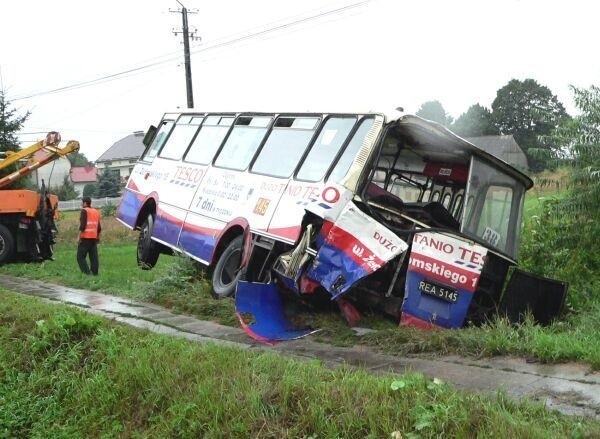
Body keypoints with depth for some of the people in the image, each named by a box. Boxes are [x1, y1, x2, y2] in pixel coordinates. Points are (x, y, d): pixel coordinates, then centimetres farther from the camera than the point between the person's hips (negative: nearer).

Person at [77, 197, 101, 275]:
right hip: (94, 238, 6)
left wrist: (79, 237, -13)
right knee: (94, 256, 7)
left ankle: (87, 271, -12)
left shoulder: (84, 211, -7)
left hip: (85, 237, -6)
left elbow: (82, 225, -15)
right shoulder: (96, 212, 14)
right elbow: (99, 227, 15)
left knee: (80, 256, -1)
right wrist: (98, 237, 23)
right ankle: (95, 272, 5)